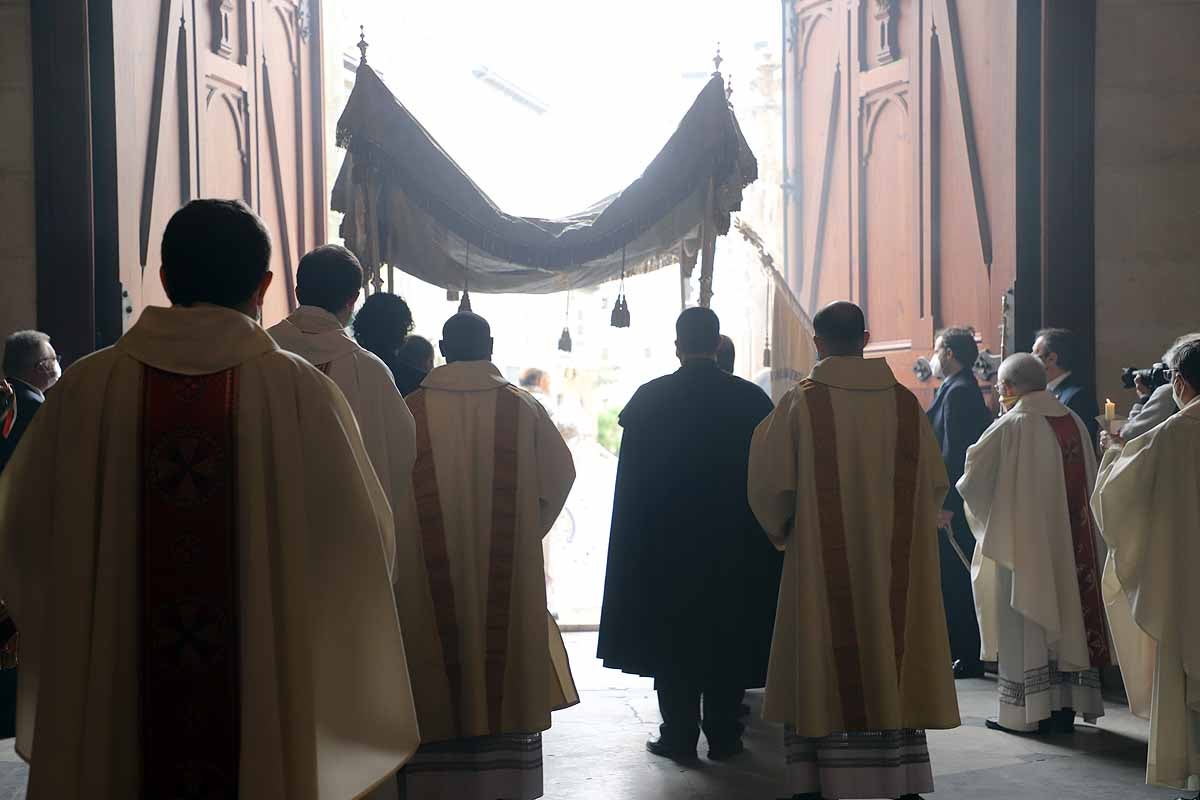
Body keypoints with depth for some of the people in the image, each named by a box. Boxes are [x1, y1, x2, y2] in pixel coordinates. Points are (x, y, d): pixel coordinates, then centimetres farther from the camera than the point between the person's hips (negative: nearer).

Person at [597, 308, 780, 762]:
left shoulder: (649, 399, -7)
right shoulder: (750, 398, -5)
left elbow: (631, 479, -3)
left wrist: (636, 543, 8)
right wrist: (761, 534, 10)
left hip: (665, 541, -1)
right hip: (734, 541, 1)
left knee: (673, 637, 8)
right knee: (728, 638, 10)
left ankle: (679, 735, 8)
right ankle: (723, 736, 13)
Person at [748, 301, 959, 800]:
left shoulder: (801, 402, -9)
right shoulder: (905, 403, 0)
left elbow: (770, 483, -7)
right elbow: (935, 484, 4)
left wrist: (781, 530, 11)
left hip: (822, 560, -2)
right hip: (896, 562, 3)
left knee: (823, 668, 5)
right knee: (892, 663, 11)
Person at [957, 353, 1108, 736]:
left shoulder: (1011, 426, -14)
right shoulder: (1074, 422, 4)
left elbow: (973, 477, -6)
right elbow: (1089, 485, 11)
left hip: (1023, 542, -6)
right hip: (1071, 543, 6)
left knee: (1024, 624, 2)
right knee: (1066, 614, 12)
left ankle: (1025, 710, 4)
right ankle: (1066, 704, 15)